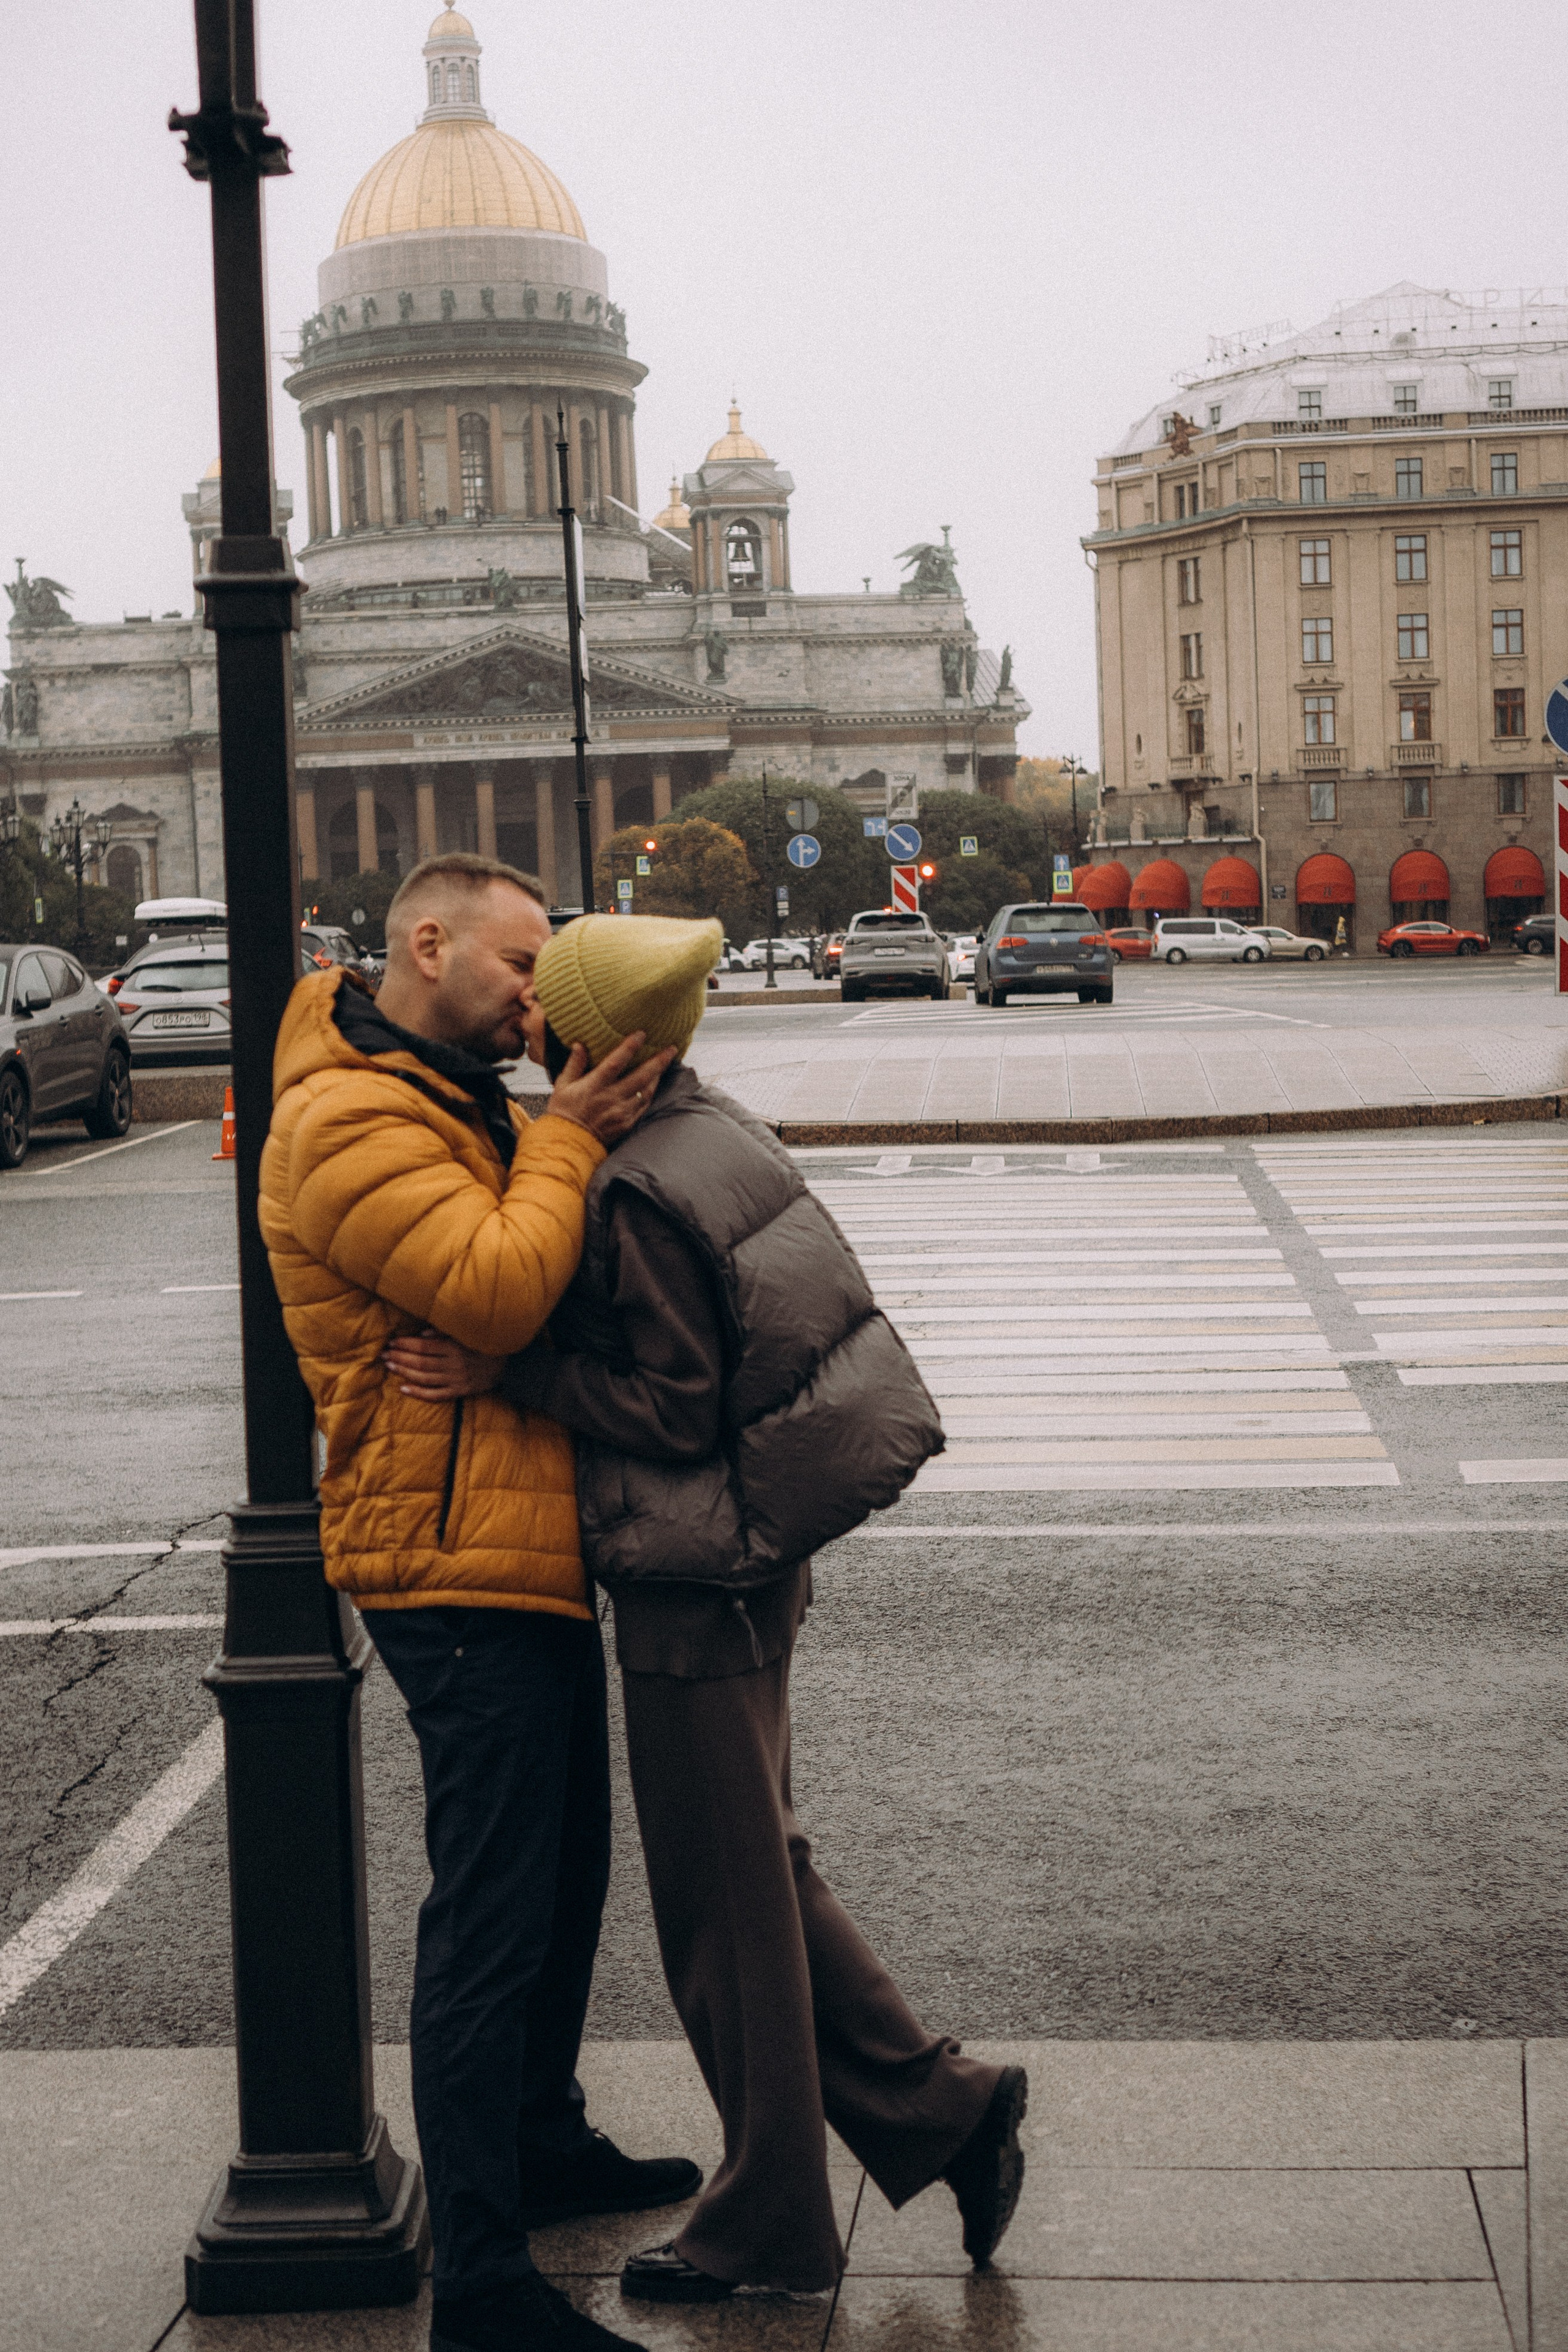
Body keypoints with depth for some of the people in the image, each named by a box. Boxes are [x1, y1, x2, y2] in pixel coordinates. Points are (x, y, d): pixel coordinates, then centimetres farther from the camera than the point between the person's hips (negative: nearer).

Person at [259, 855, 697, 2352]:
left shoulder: (456, 1106, 18)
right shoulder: (351, 1123, -16)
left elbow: (540, 1267, 22)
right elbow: (493, 1291, -26)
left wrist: (588, 1122, 7)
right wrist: (568, 1139, -14)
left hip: (526, 1553, 11)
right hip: (459, 1569, -11)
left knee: (561, 1876, 22)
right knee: (492, 1918, -9)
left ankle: (542, 2146, 40)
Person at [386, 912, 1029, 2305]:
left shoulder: (640, 1194, -22)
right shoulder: (712, 1132, 6)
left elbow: (675, 1412, -22)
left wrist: (502, 1377, -19)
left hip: (698, 1579, -9)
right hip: (747, 1558, 9)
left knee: (723, 1898, 4)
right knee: (758, 1871, 20)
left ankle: (768, 2226, 19)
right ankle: (939, 2110, 24)